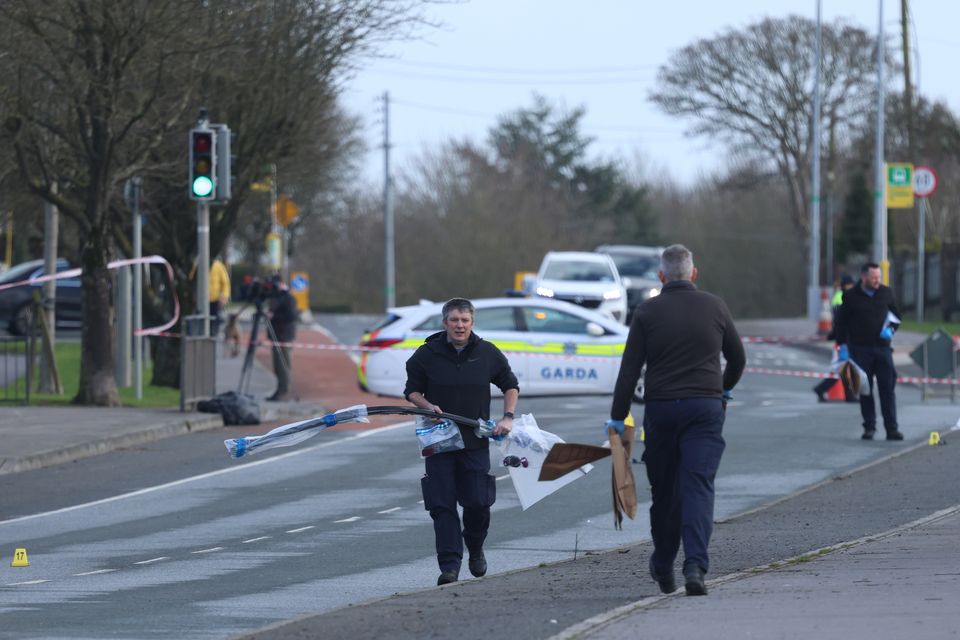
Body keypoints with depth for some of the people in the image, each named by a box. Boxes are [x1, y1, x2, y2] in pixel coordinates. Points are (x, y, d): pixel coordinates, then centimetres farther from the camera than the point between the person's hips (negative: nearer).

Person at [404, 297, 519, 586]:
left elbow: (511, 386, 16)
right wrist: (428, 406, -13)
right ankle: (449, 565, -5)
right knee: (442, 504, -7)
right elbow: (412, 391, 7)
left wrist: (508, 417, 2)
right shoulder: (427, 354, -3)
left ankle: (475, 549, 29)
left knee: (478, 502, 0)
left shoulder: (488, 354, 2)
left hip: (475, 441, 1)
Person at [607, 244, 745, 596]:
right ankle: (695, 565, -22)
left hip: (660, 408, 0)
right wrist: (724, 389, 35)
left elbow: (629, 369, -3)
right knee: (698, 486, -6)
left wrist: (618, 418, 1)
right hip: (706, 406, 0)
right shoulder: (714, 307, 4)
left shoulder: (647, 312, -1)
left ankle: (663, 567, 23)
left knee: (663, 488, 12)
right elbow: (737, 358, 16)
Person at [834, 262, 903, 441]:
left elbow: (896, 315, 17)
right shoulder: (851, 296, 0)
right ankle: (869, 427, 9)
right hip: (860, 349, -1)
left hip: (882, 347, 1)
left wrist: (891, 330, -3)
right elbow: (841, 322, 4)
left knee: (887, 388, -4)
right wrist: (843, 346, -2)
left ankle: (892, 428, -3)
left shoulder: (886, 293, 7)